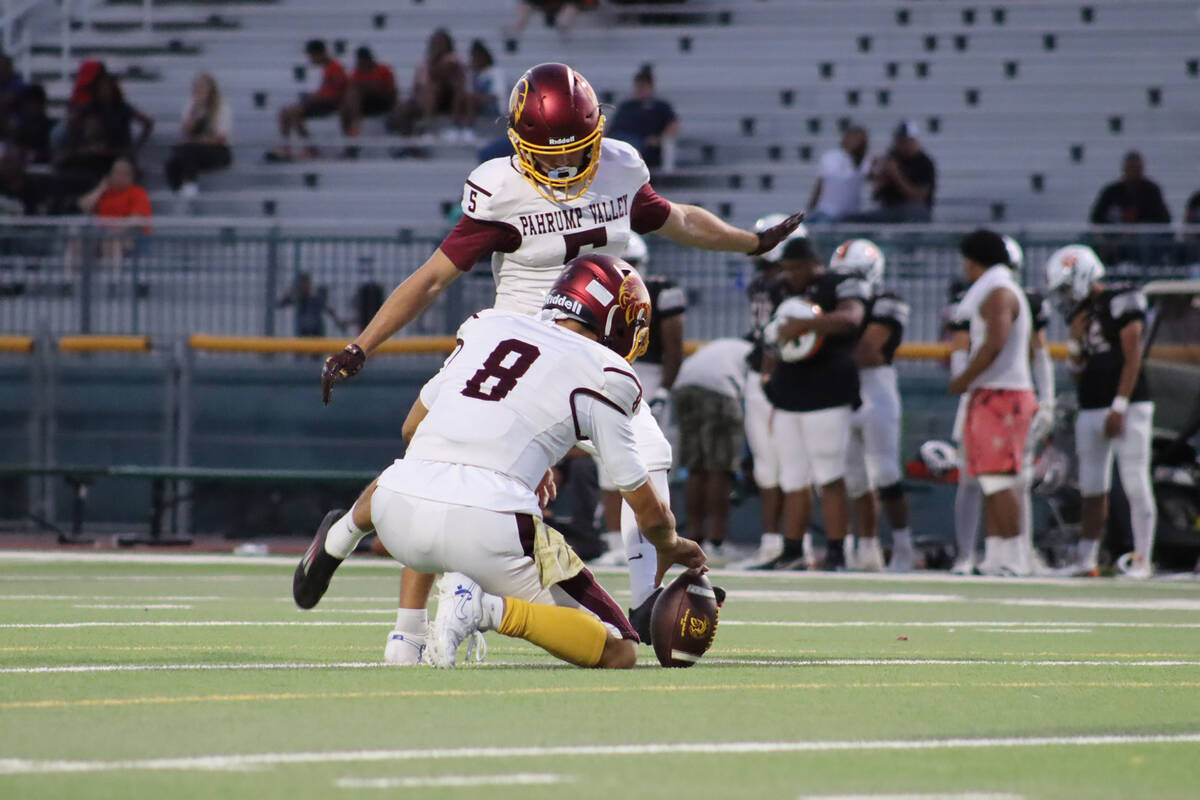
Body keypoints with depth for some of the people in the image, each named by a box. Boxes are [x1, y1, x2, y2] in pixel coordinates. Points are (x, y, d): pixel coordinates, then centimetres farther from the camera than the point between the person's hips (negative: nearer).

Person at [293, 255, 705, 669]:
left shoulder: (487, 325, 18)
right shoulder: (602, 374, 4)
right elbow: (648, 509, 10)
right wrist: (668, 545, 34)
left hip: (401, 524, 7)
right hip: (487, 532, -7)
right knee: (619, 653, -1)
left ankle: (338, 538, 25)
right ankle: (489, 608, -18)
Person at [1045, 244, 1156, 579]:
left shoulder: (1121, 301, -6)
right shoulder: (1081, 313, 17)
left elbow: (1132, 357, -12)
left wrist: (1119, 407, -16)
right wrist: (1075, 341, 3)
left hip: (1126, 407, -7)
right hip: (1091, 410, 7)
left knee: (1135, 485, -5)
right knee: (1092, 490, 6)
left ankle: (1142, 559, -4)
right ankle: (1086, 559, 7)